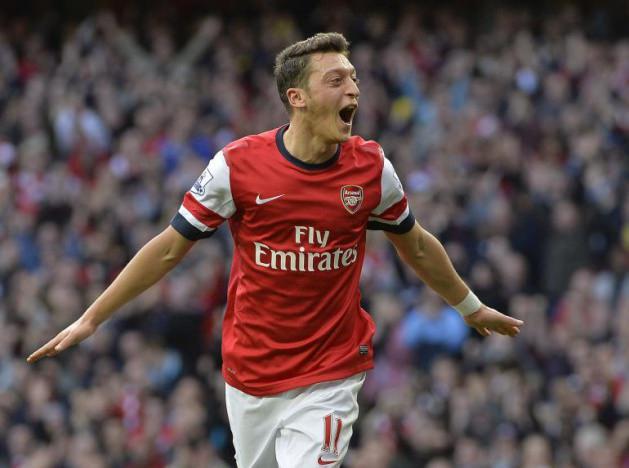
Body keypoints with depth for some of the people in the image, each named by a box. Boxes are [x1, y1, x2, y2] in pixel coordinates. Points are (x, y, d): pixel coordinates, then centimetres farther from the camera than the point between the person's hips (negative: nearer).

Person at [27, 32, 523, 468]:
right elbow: (170, 247, -1)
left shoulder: (371, 167, -4)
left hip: (329, 377, 0)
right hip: (249, 376, 0)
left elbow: (416, 246, 14)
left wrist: (471, 306, 25)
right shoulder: (237, 165, -10)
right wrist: (91, 318, -2)